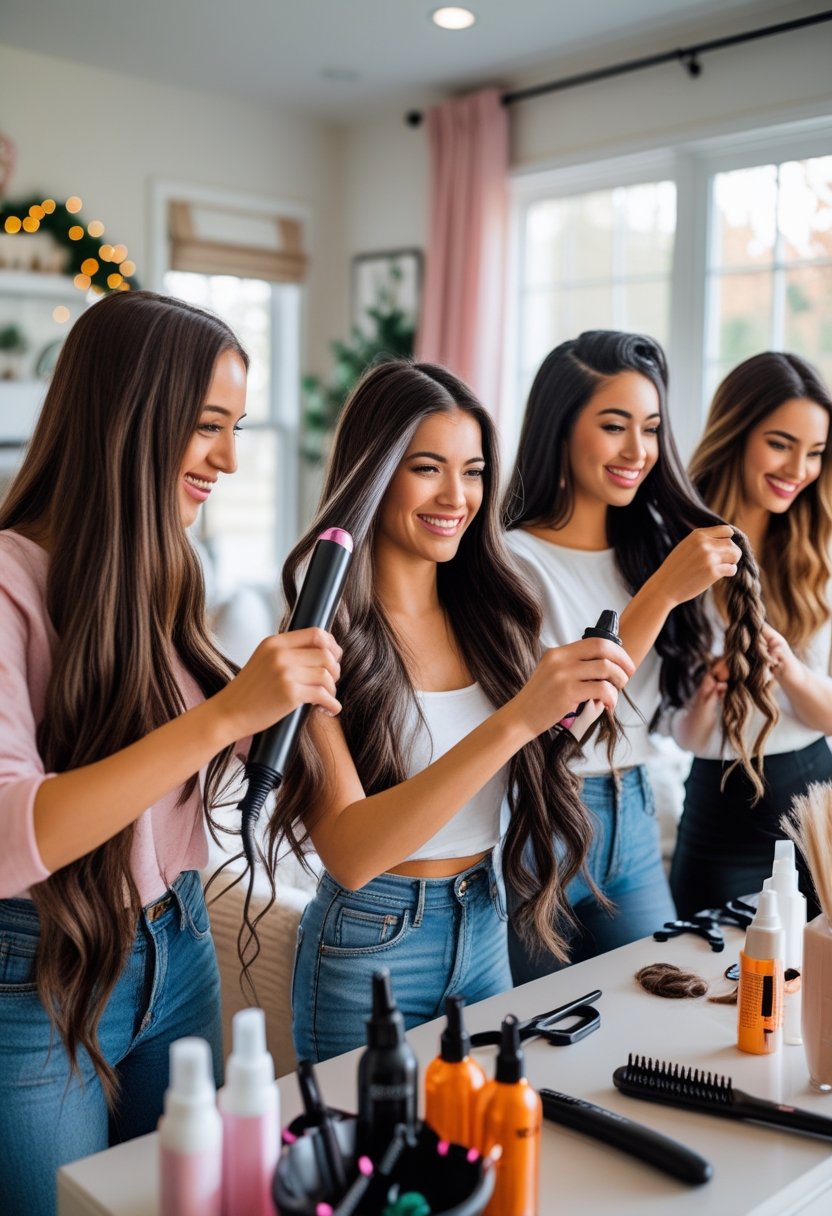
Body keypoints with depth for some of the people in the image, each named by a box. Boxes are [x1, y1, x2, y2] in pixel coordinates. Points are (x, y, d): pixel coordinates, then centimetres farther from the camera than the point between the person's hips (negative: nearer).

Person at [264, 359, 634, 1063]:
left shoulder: (486, 614, 0)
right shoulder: (325, 638, -17)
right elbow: (348, 854, -28)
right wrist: (516, 718, -36)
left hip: (486, 928, 6)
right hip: (372, 945, -5)